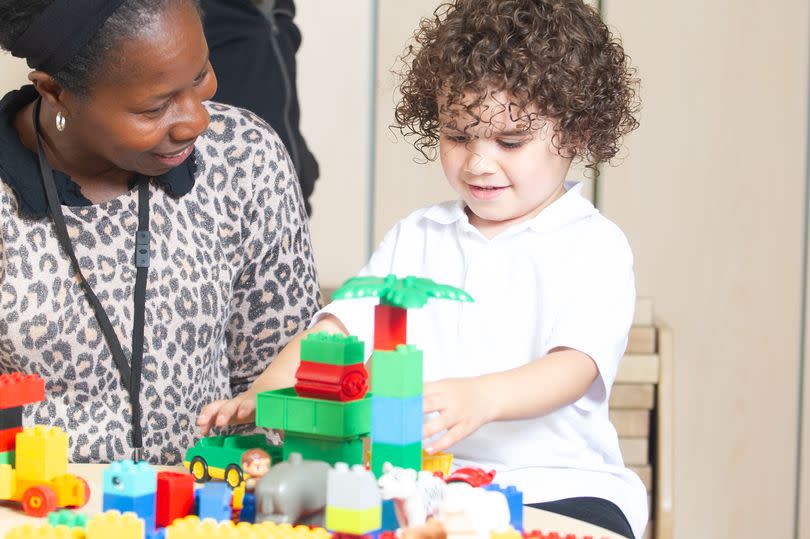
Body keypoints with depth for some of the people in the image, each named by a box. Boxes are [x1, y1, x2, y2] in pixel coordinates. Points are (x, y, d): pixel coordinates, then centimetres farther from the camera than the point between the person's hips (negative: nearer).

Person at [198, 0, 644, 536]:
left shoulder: (593, 245, 0)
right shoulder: (415, 237, 17)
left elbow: (576, 364, -16)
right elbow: (342, 325, 10)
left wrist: (480, 398, -36)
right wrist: (264, 395, -10)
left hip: (555, 485, -3)